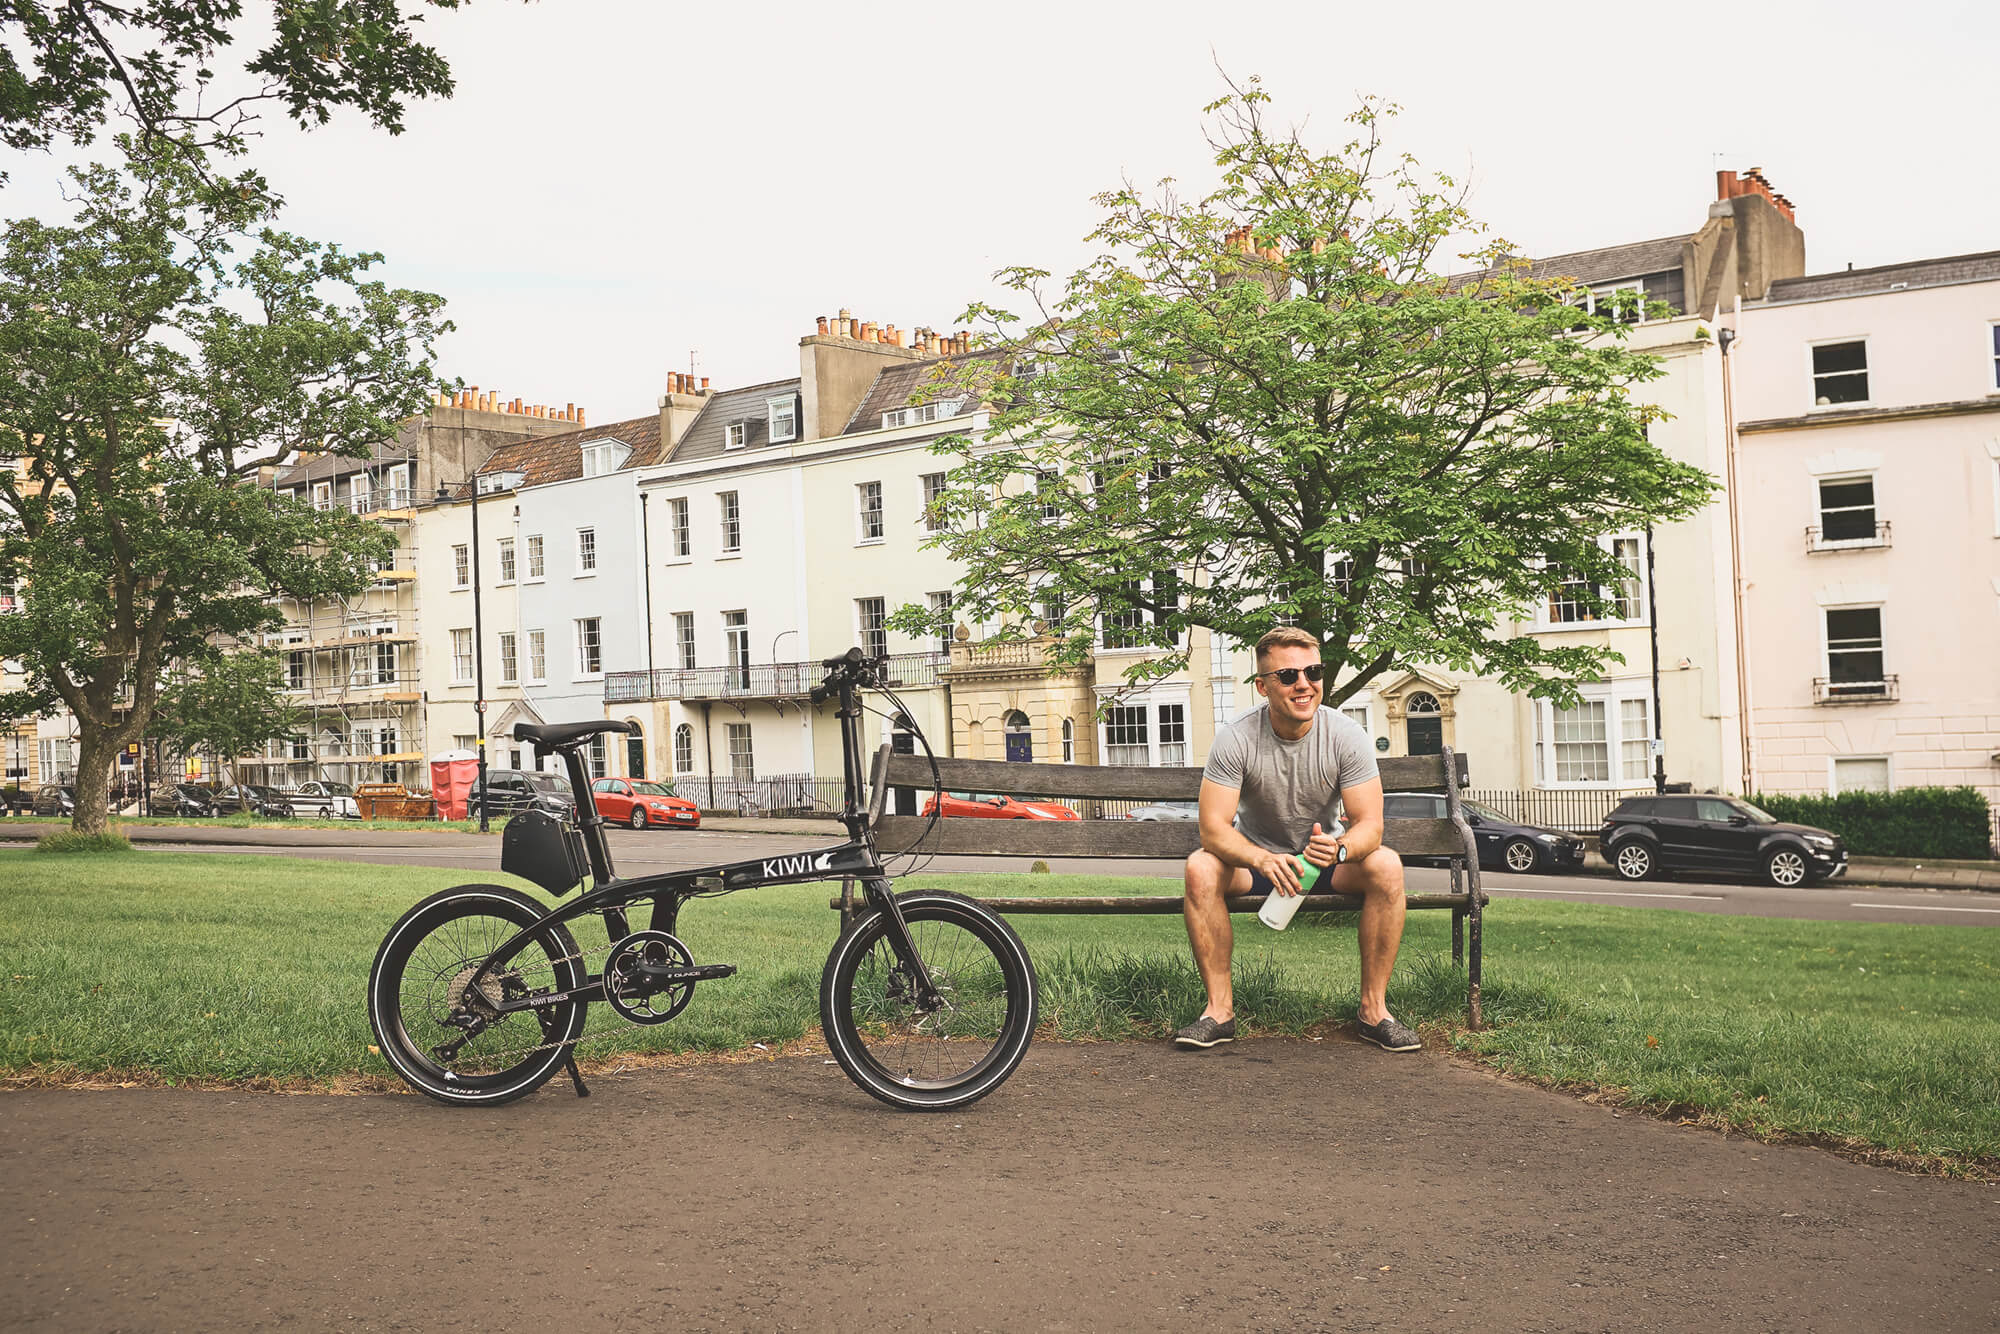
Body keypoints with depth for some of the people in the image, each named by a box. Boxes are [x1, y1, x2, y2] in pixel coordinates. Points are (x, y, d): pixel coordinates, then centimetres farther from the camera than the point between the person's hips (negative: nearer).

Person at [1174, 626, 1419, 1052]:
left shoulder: (1345, 735, -17)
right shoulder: (1236, 739, -21)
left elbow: (1370, 824, -18)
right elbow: (1213, 828, -25)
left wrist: (1339, 849, -42)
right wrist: (1262, 859, -46)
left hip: (1325, 856, 1)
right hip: (1256, 854, -1)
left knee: (1386, 865, -28)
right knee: (1200, 868, -31)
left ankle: (1374, 1007, -16)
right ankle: (1220, 1008, -21)